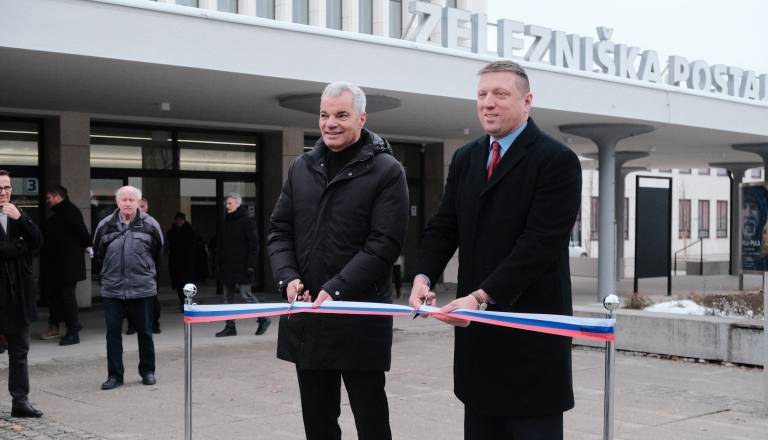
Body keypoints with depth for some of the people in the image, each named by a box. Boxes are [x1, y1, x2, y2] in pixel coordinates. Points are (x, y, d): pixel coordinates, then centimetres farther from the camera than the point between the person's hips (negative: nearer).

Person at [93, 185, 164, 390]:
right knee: (113, 332, 3)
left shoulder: (150, 224, -3)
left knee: (145, 331, 9)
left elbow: (158, 252, 10)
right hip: (112, 289, 1)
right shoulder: (106, 225, 0)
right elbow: (97, 254, 13)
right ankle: (114, 375, 12)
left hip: (142, 288, -1)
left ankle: (147, 371, 23)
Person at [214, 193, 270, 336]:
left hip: (242, 268, -8)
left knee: (245, 295, -7)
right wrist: (219, 263, 14)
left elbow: (253, 245, -12)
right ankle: (230, 327, 12)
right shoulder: (226, 222, 15)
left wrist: (251, 265, -18)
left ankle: (263, 319, 10)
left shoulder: (247, 222, -7)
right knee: (229, 298, 7)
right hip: (227, 268, 8)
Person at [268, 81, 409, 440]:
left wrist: (336, 290, -20)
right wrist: (288, 276, -7)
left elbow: (383, 244, -12)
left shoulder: (386, 171, -5)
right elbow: (280, 230, 12)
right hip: (306, 315, 5)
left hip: (360, 317, -5)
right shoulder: (301, 168, 11)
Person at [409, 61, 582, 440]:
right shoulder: (465, 159, 13)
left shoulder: (557, 160, -10)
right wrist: (423, 276, -9)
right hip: (477, 327, 6)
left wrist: (482, 296, -25)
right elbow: (443, 227, 11)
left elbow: (540, 243, -18)